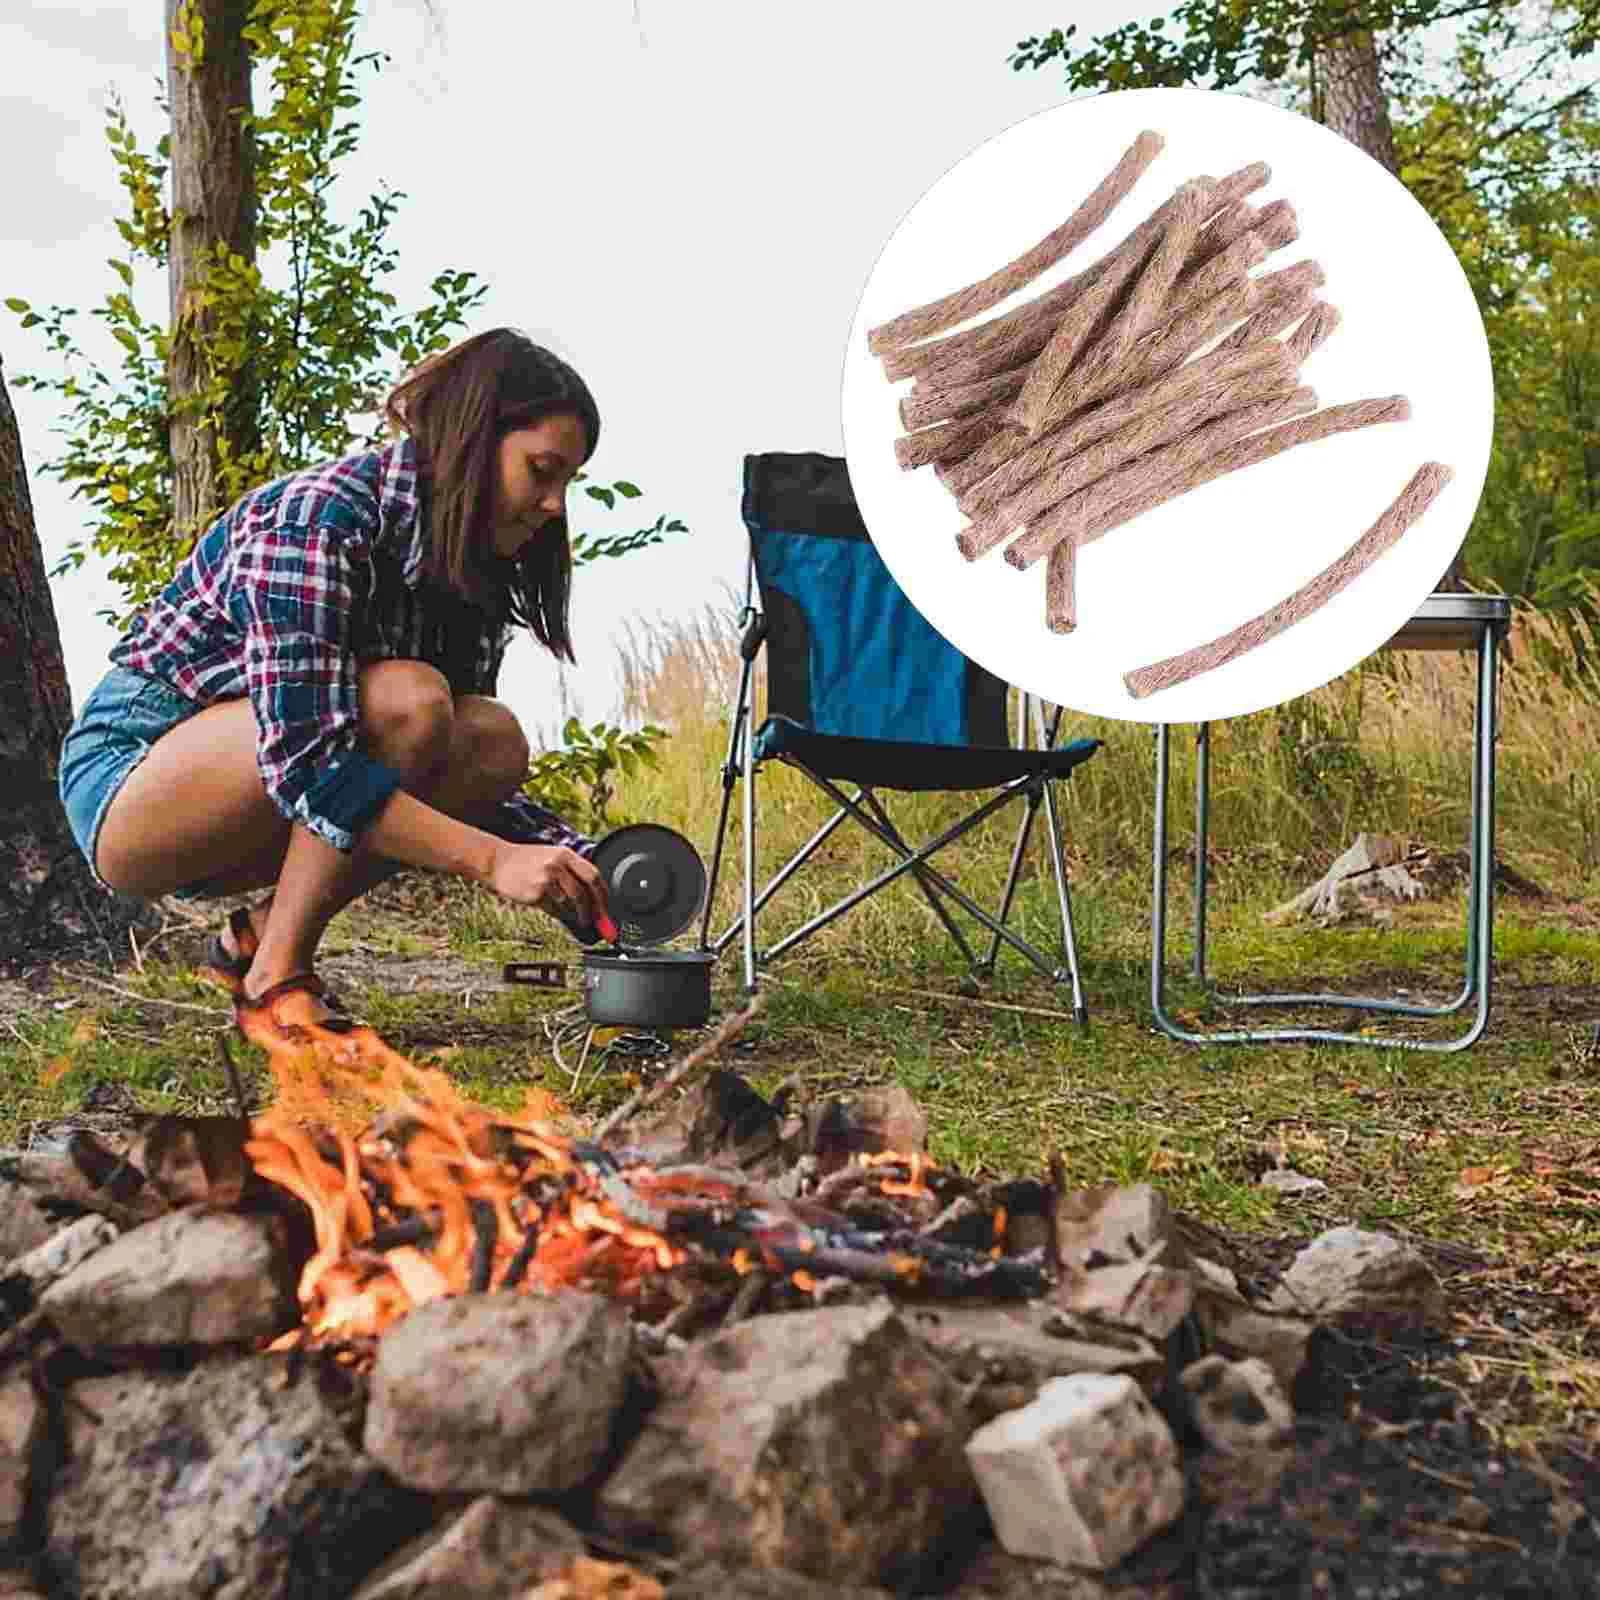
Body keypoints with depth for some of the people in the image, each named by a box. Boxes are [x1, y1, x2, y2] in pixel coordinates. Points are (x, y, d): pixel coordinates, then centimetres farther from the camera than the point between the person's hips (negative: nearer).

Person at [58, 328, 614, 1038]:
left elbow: (467, 770, 5)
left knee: (497, 745, -12)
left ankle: (257, 935, -2)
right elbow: (302, 756, -33)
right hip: (130, 775, -8)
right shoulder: (318, 516, -24)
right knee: (403, 701, -30)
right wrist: (492, 859, -36)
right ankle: (276, 978, -18)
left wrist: (585, 864, -10)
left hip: (236, 824, 8)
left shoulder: (475, 574, 1)